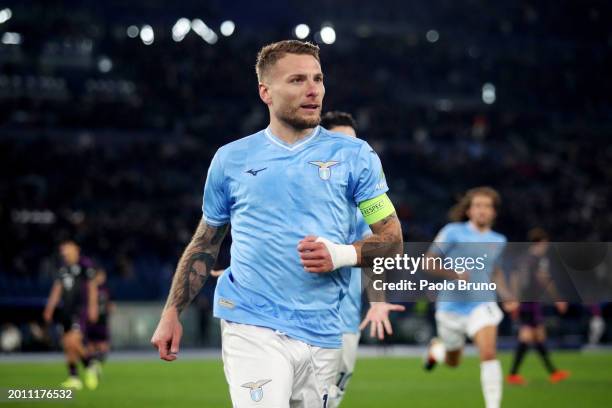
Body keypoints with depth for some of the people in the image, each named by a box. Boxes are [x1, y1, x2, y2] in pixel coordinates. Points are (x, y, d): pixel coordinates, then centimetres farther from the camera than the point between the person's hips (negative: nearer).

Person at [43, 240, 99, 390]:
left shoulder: (85, 264, -6)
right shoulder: (63, 267, 13)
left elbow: (92, 287, -4)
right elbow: (57, 289, 18)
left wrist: (92, 307, -8)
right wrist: (49, 309, 16)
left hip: (81, 309, -7)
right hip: (67, 310, 7)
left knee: (73, 341, -19)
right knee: (66, 344, 5)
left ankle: (89, 368, 2)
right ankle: (74, 378, 14)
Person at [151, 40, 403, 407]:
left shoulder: (354, 155, 6)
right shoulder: (231, 158, 9)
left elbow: (393, 238, 5)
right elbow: (205, 245, 17)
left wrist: (343, 254, -14)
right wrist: (172, 313, 9)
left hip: (322, 334, 2)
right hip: (252, 328, -1)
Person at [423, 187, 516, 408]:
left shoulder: (498, 241, 6)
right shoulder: (453, 232, -8)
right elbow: (429, 261, -6)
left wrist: (507, 296, 11)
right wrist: (452, 273, -21)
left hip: (482, 305, 1)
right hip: (452, 306, -1)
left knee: (489, 354, -22)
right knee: (453, 361, 16)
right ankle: (436, 348, 52)